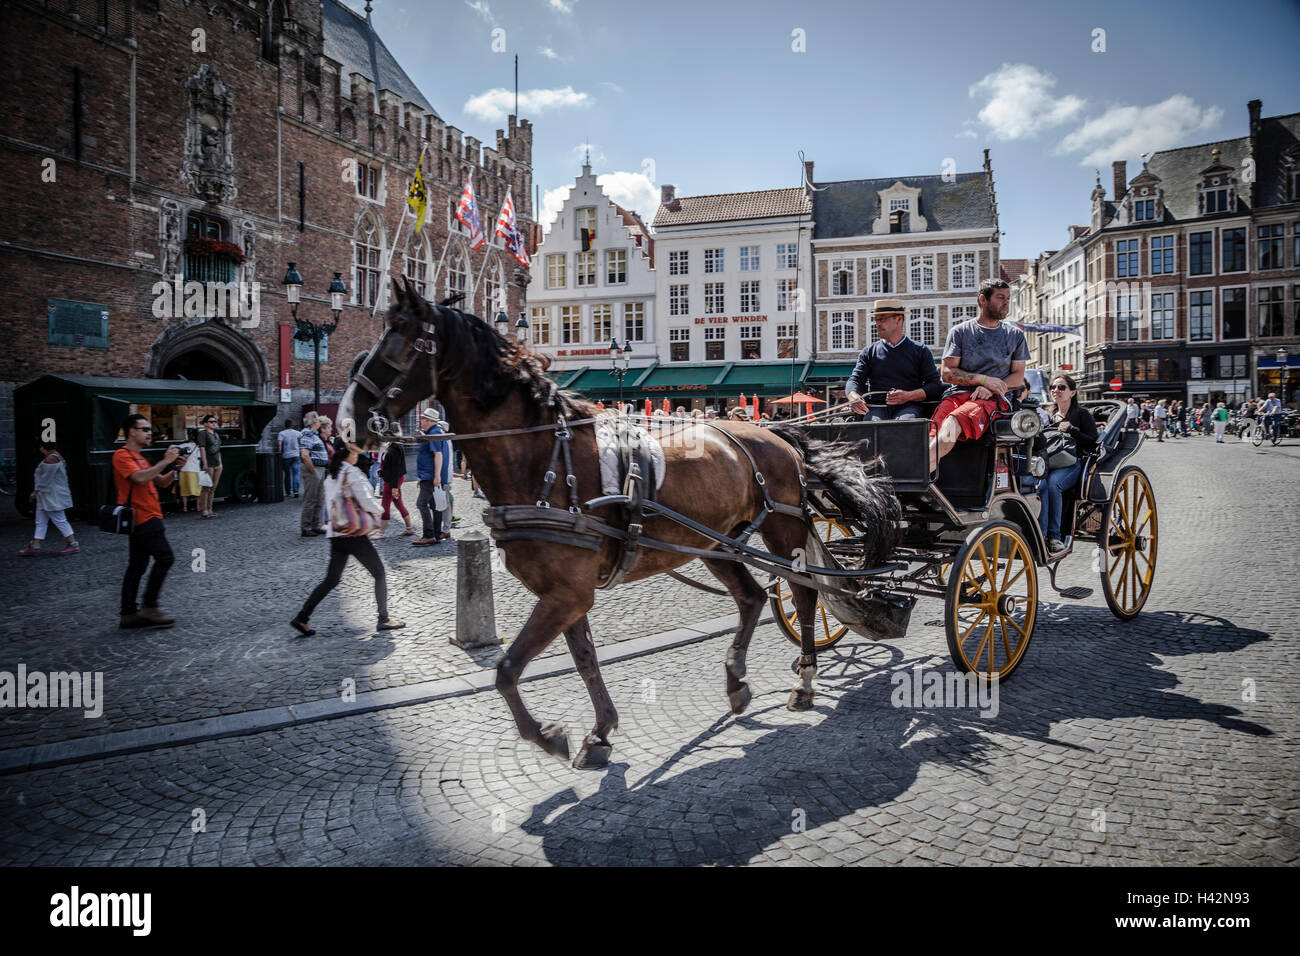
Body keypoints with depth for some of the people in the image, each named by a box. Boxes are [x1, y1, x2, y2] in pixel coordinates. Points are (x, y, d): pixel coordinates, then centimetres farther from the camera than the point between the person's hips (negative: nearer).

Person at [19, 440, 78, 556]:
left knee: (60, 521, -4)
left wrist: (36, 491, -10)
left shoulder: (50, 459, -20)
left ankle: (73, 544, 1)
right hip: (47, 497, 11)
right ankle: (35, 546, 16)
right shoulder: (57, 456, 12)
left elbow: (46, 479, -20)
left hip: (52, 497, -11)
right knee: (41, 522, 12)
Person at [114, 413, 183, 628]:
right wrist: (165, 461, -19)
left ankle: (129, 614, 12)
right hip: (142, 518, -10)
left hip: (148, 518, 10)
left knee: (137, 566, 9)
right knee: (164, 557, -13)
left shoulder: (138, 457, 22)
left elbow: (162, 482, 20)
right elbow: (140, 478, -24)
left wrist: (175, 467, 4)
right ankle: (149, 607, -7)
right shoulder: (122, 455, -8)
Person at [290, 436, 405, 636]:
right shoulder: (352, 473, -11)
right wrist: (378, 509, 4)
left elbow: (331, 504, 17)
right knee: (379, 574, 6)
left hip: (335, 535, 8)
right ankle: (384, 619, 8)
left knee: (331, 580, 14)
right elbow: (366, 501, -16)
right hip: (355, 534, -8)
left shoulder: (330, 476, 13)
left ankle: (302, 618, 9)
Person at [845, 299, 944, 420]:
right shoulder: (869, 352, 21)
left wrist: (909, 396, -10)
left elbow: (936, 386, 8)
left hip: (908, 406, -1)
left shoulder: (920, 351, 15)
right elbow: (854, 379, 9)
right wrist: (853, 396, -17)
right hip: (877, 406, 1)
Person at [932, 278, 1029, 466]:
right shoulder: (959, 332, 15)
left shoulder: (1015, 335, 21)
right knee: (937, 430, -35)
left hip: (992, 399, -1)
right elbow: (947, 373, 7)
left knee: (953, 423, -36)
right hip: (958, 393, 1)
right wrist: (983, 379, -6)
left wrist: (991, 389, -6)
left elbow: (1018, 376, 15)